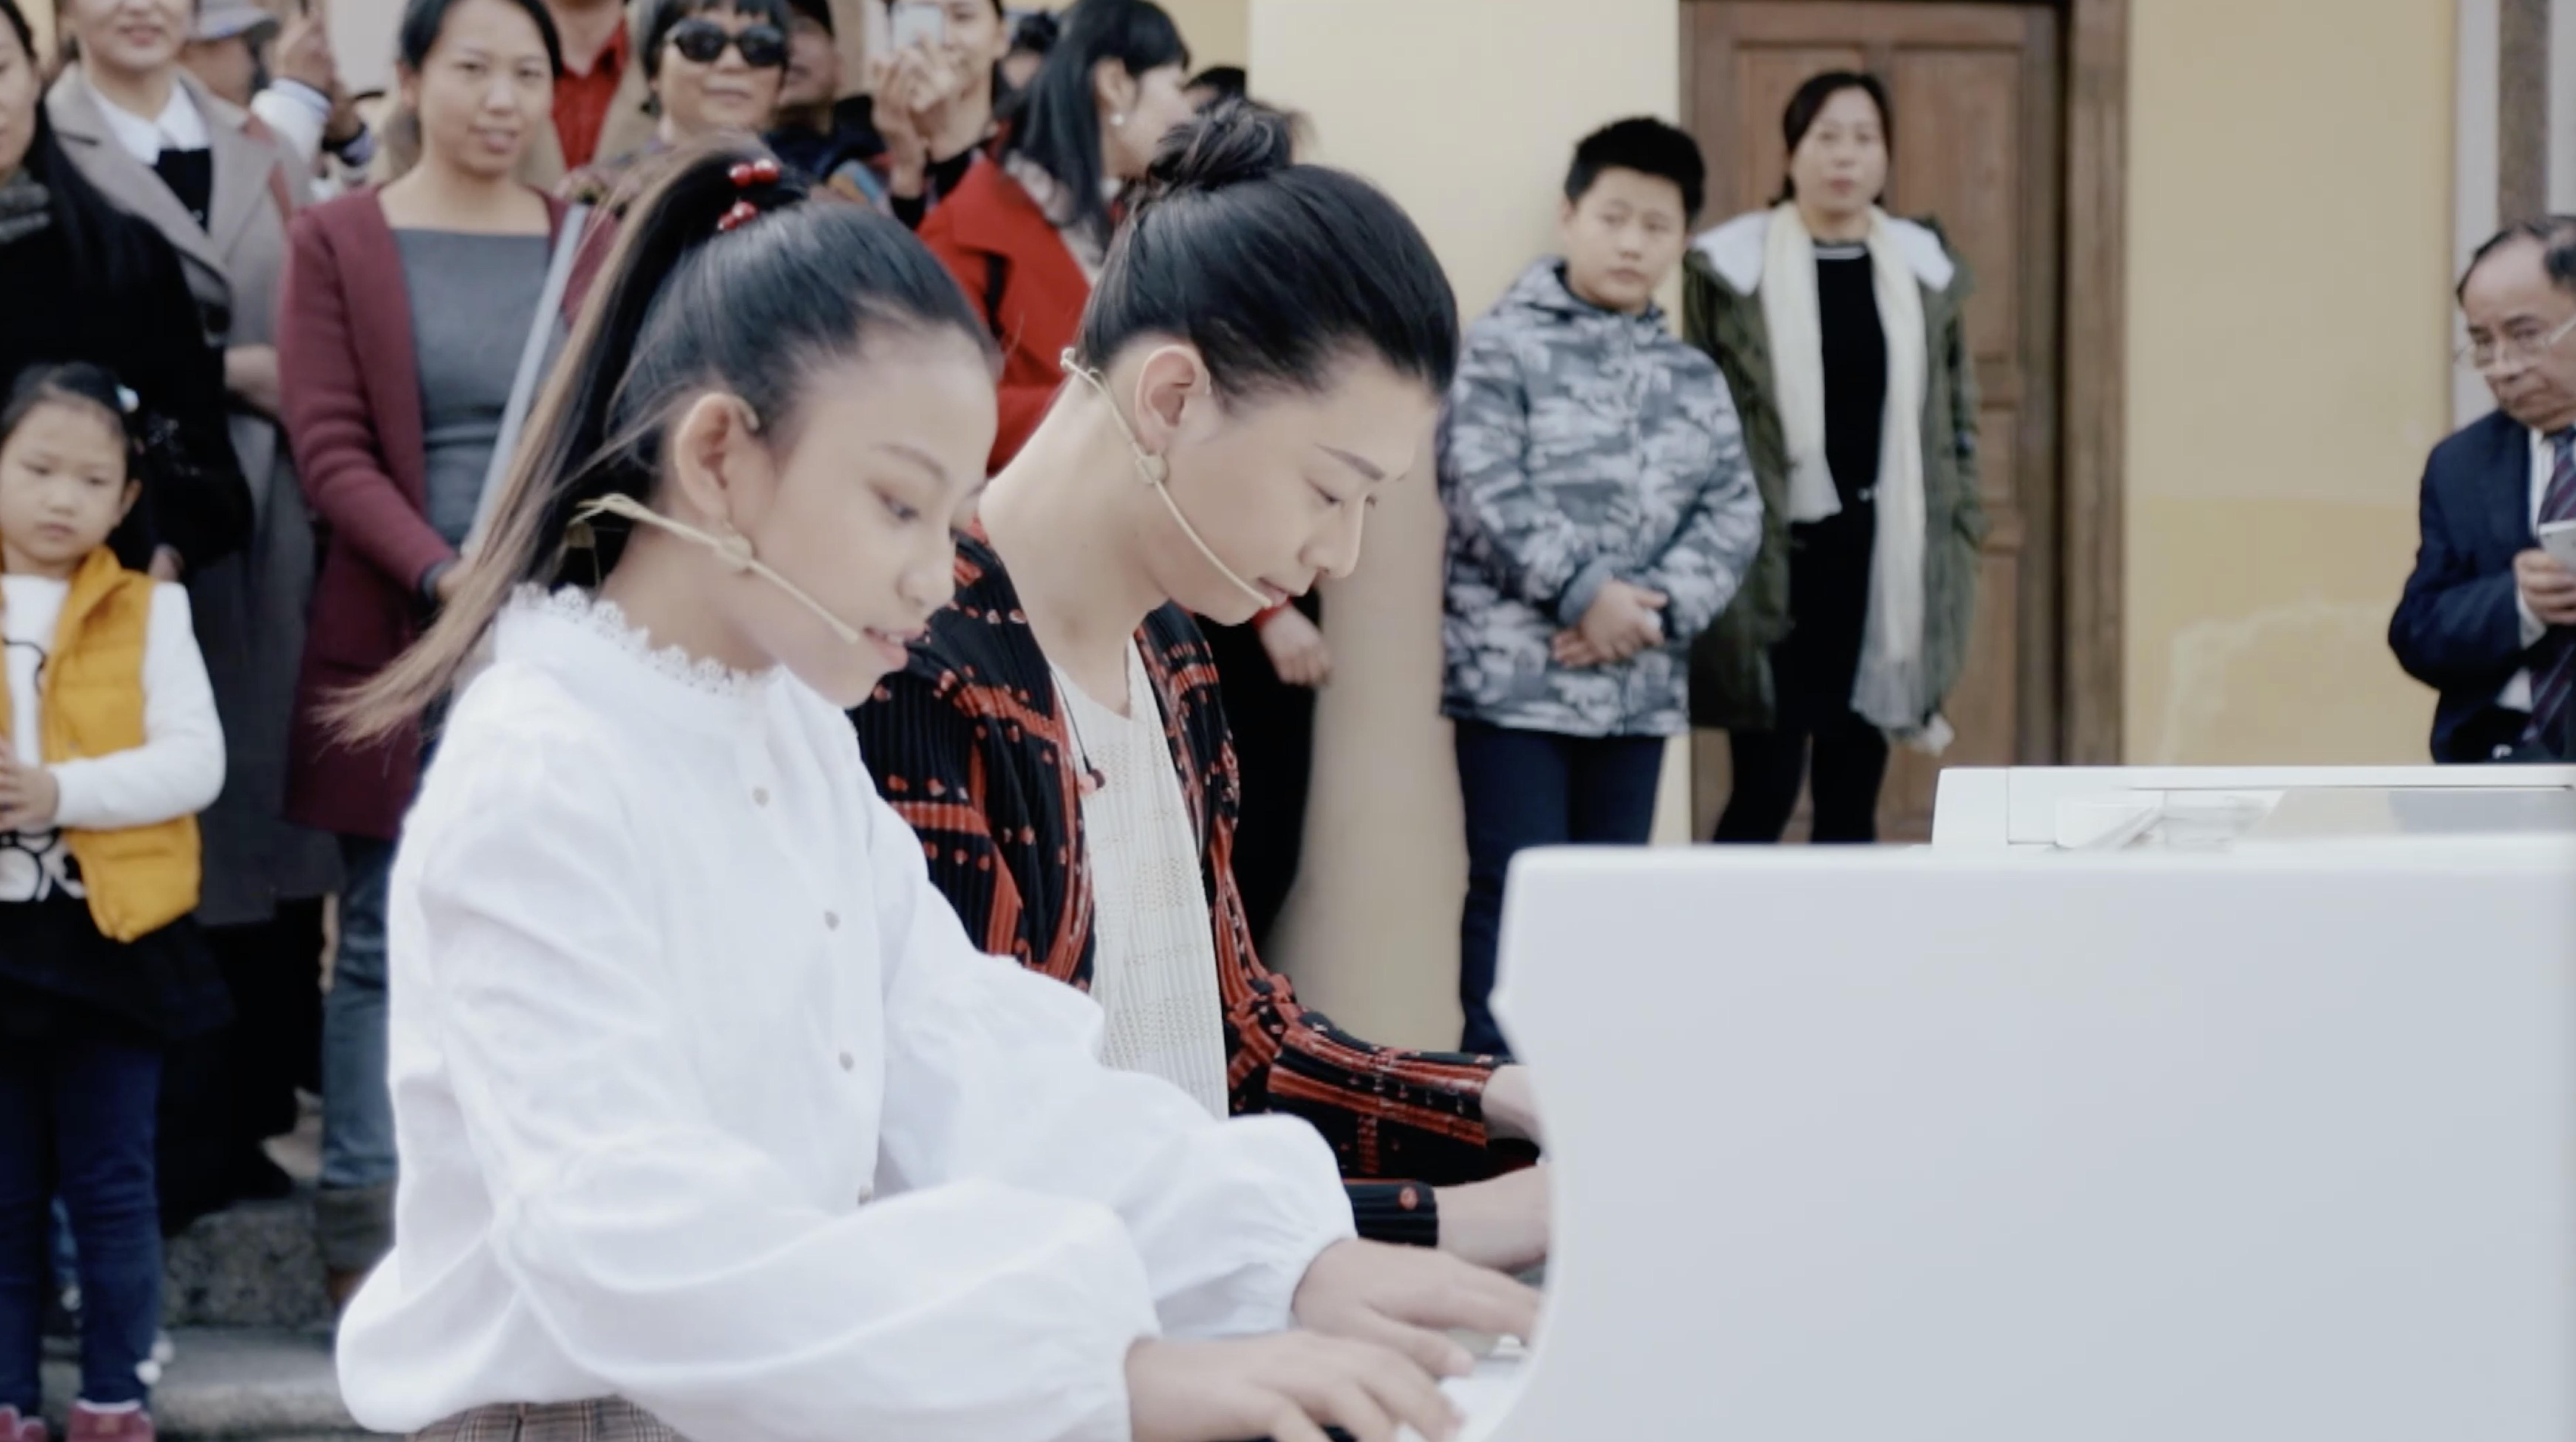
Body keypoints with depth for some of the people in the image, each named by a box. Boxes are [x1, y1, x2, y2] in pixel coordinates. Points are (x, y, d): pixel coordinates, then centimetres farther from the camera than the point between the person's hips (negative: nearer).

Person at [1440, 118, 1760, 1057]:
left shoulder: (1693, 379, 13)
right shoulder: (1504, 347, -2)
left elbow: (1733, 513, 5)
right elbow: (1488, 492, -12)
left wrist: (1657, 607, -11)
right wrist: (1586, 593, -16)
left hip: (1638, 687, 5)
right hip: (1516, 676, -5)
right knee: (1516, 891, -7)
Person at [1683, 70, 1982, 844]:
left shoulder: (1924, 269, 9)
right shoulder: (1732, 267, -4)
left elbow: (1956, 413, 14)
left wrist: (1958, 537, 9)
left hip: (1884, 559, 4)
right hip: (1776, 557, -4)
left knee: (1854, 794, 10)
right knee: (1766, 789, -5)